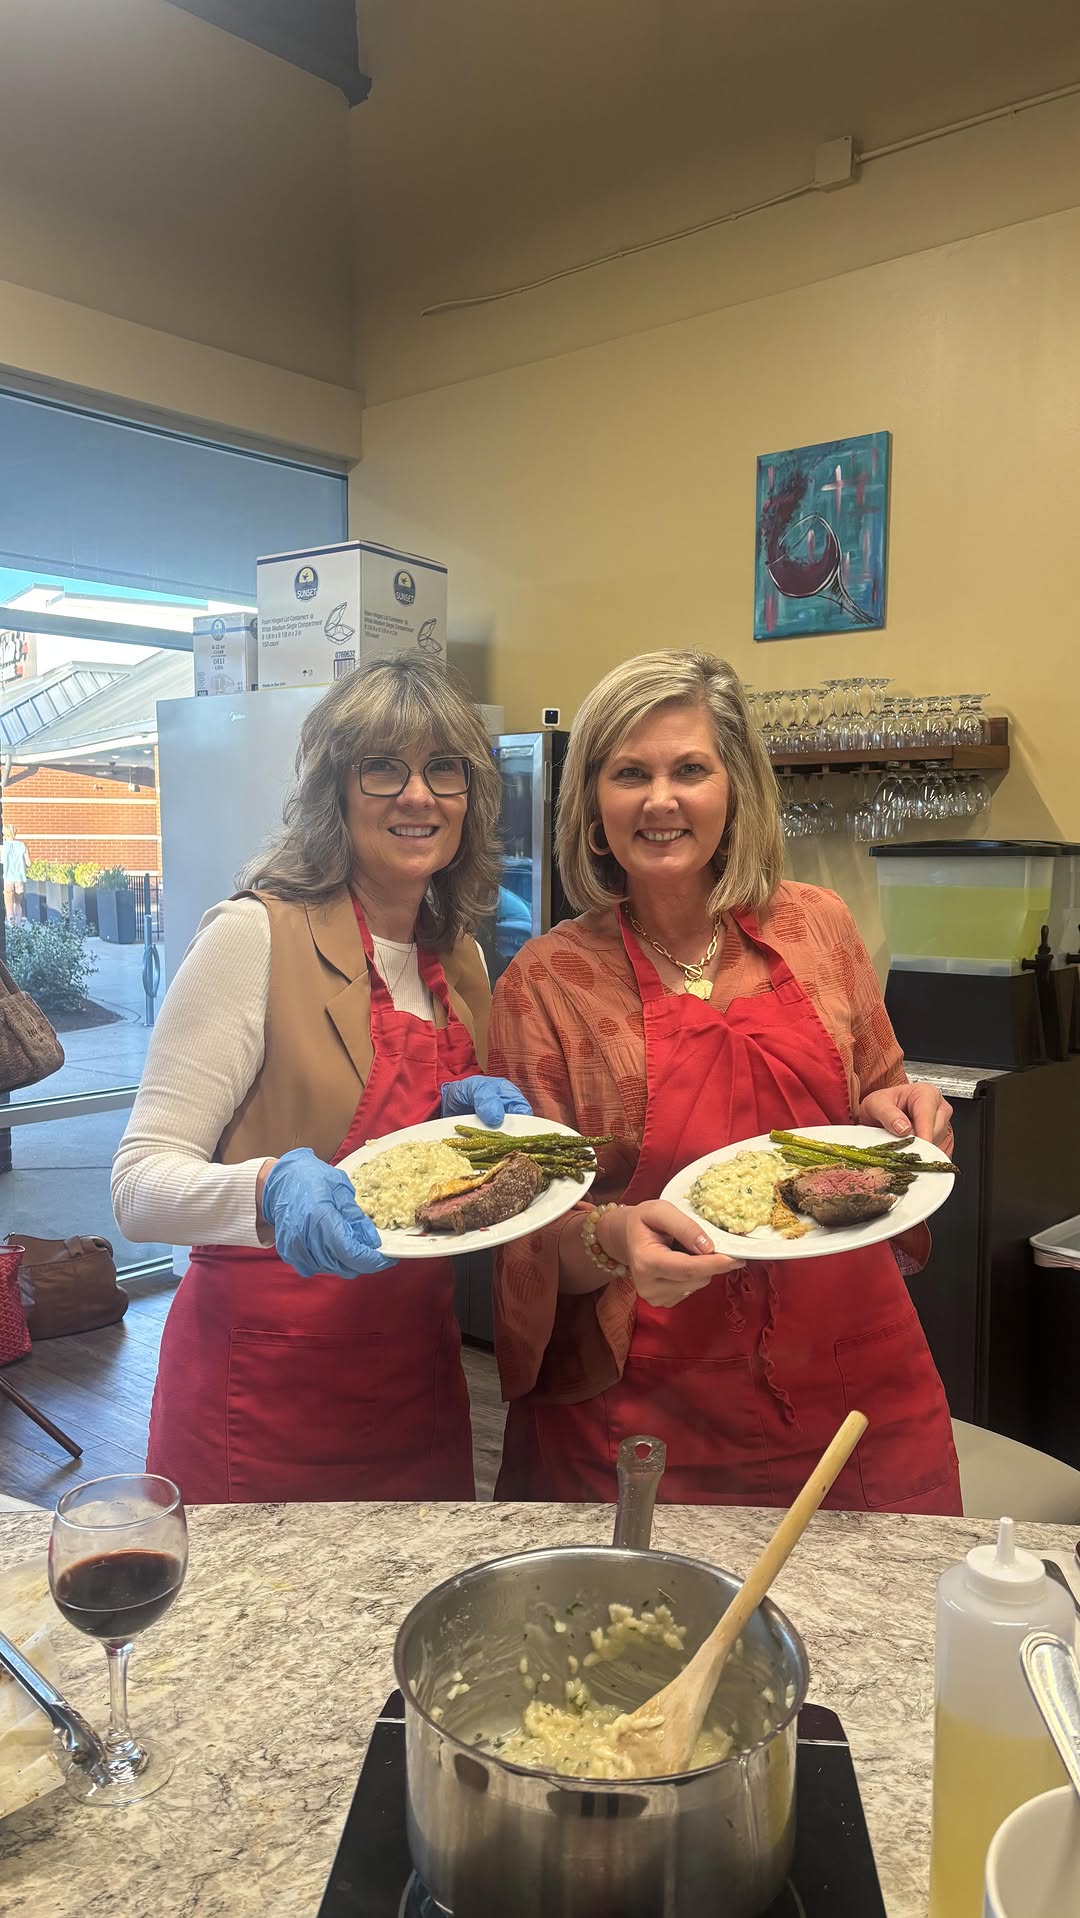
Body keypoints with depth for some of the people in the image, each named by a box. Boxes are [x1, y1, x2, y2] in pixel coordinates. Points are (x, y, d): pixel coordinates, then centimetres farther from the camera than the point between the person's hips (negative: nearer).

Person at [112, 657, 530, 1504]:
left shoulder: (462, 961, 4)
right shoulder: (257, 936, -15)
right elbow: (141, 1183, -16)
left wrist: (473, 1114, -5)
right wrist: (270, 1188, -35)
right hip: (264, 1394, -6)